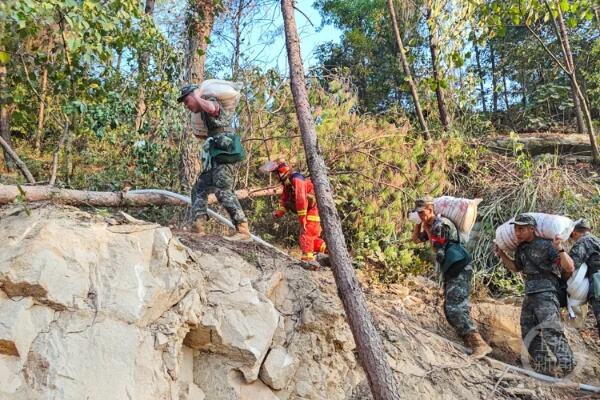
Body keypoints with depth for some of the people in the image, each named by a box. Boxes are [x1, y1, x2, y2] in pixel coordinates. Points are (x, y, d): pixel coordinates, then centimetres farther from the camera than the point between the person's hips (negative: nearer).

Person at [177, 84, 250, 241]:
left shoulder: (212, 102, 1)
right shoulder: (204, 113, 26)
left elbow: (211, 108, -27)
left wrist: (197, 97, -11)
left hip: (223, 155, -10)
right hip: (214, 160, 10)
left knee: (223, 191, -20)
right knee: (199, 189, 7)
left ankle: (243, 231, -24)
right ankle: (198, 228, -1)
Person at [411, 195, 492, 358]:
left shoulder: (441, 224, -13)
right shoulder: (431, 226, 17)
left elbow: (436, 246, -5)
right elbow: (416, 239, 31)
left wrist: (426, 228, 5)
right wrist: (419, 223, 18)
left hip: (459, 271, -10)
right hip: (451, 272, 10)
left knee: (456, 310, -18)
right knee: (449, 310, 9)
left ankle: (480, 345, -20)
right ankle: (469, 344, 14)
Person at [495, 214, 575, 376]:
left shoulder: (546, 245, -13)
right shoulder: (521, 249, 11)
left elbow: (569, 268, -17)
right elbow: (516, 268, 30)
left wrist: (560, 249, -33)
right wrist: (502, 255, 18)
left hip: (546, 294, -8)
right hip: (529, 295, 9)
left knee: (551, 331, -19)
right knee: (528, 333, 10)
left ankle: (565, 365, -16)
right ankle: (542, 366, 19)